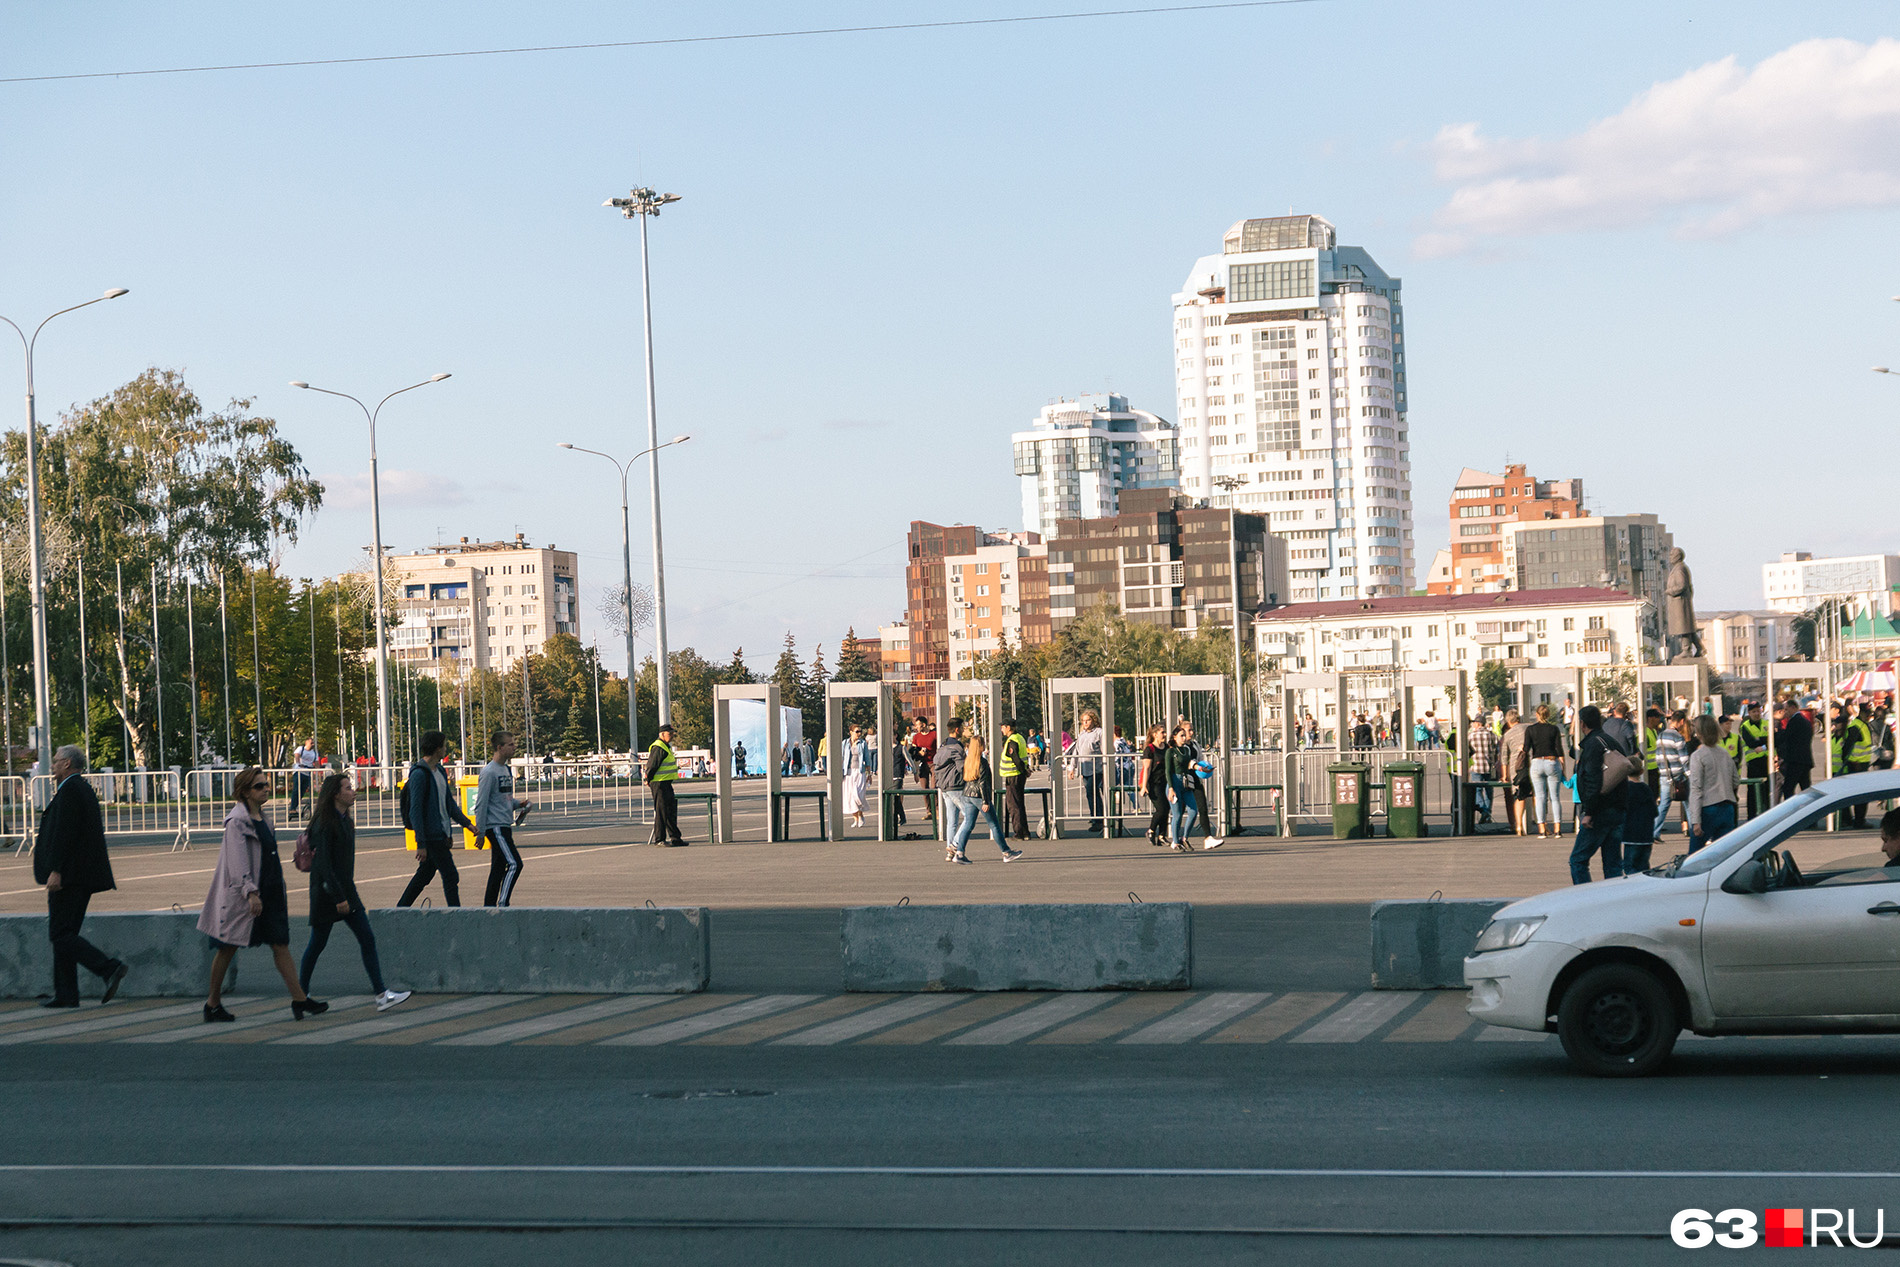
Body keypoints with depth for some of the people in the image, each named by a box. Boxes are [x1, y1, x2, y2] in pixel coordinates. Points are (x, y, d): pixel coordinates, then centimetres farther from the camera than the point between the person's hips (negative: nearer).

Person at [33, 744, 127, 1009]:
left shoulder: (70, 790, -12)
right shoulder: (85, 790, 18)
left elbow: (64, 831, -20)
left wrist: (56, 870, -23)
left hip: (69, 875, -10)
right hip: (83, 876, 10)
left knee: (61, 935, -10)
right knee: (65, 934, 11)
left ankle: (110, 969, -20)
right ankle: (66, 994, 11)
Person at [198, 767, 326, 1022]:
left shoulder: (261, 818, 14)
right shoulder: (237, 821, -12)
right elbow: (238, 860, -18)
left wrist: (280, 890, 21)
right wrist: (251, 892, -24)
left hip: (270, 893, 8)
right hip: (242, 895, -8)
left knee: (280, 944, 1)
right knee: (228, 948, 3)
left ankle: (299, 999, -4)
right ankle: (213, 1003, 14)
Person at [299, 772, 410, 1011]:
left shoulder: (345, 821, 11)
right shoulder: (324, 823, -16)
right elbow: (322, 863, -21)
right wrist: (338, 897, -23)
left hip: (346, 889, 8)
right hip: (326, 892, -8)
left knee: (367, 940, 0)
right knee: (317, 944, 4)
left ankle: (381, 995, -3)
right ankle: (302, 993, 21)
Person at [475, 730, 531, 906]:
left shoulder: (507, 769, 14)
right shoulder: (489, 772, -13)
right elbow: (481, 804, -13)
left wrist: (518, 803, 5)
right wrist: (480, 833, -13)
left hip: (505, 826, 9)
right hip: (495, 826, -9)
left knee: (499, 868, 9)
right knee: (514, 864, -16)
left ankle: (489, 908, 14)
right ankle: (502, 905, -14)